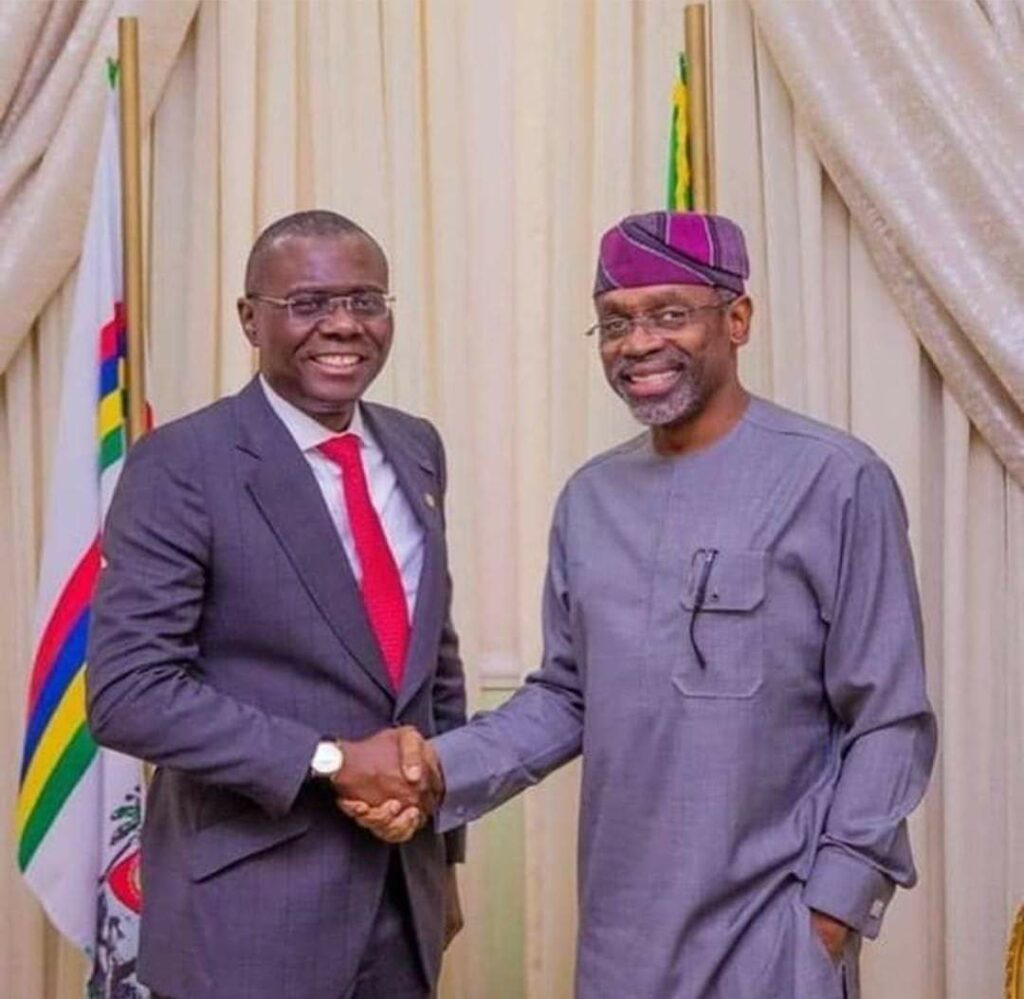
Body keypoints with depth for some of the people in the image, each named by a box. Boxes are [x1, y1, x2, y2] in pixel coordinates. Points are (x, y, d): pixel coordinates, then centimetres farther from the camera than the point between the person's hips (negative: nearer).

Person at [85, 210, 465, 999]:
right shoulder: (182, 465, -12)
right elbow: (129, 695, -17)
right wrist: (331, 760, -20)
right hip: (251, 907, -5)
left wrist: (445, 848, 14)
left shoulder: (415, 450, 7)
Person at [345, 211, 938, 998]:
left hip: (770, 928, -5)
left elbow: (890, 722, -9)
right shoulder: (589, 498, 6)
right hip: (620, 926, 5)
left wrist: (832, 905, -11)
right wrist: (445, 769, -4)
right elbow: (567, 696, 10)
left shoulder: (836, 482, -10)